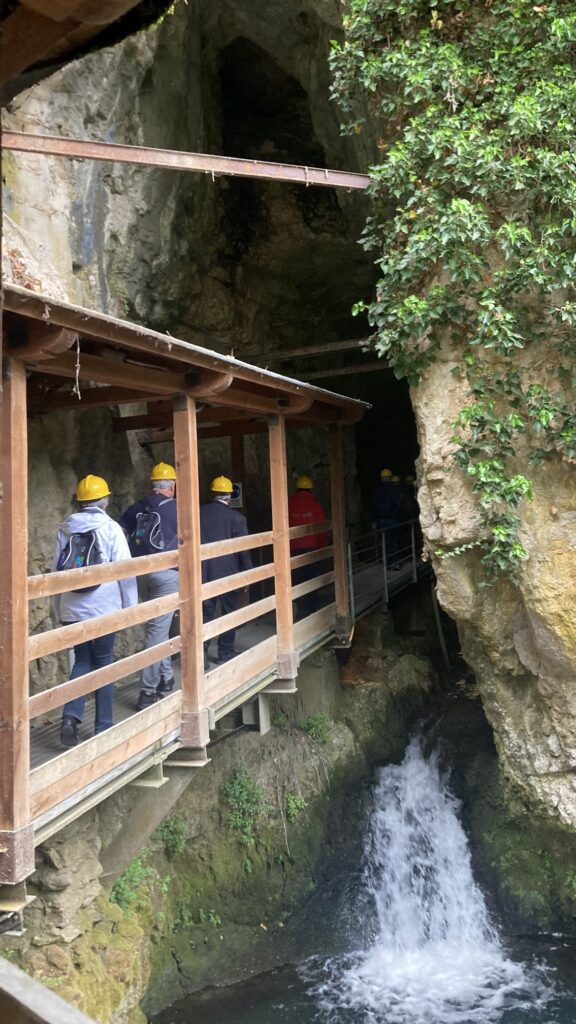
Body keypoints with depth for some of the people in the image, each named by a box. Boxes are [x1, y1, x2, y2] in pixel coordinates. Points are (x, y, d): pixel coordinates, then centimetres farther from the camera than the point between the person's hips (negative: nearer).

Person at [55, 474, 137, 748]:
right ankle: (103, 726, 14)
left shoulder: (64, 530, 3)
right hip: (104, 608, -3)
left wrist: (59, 610, 16)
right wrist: (130, 607, 1)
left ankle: (71, 716, -3)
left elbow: (58, 571, 8)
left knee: (82, 661, 15)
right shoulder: (110, 528, -9)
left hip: (72, 610, 3)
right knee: (103, 663, 9)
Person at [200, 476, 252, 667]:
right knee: (229, 613, 12)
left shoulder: (198, 513, -1)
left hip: (203, 574, 2)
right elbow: (244, 549, -7)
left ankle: (201, 655, 2)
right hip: (228, 573, -2)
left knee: (205, 614, 8)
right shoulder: (236, 517, -8)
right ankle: (225, 653, 17)